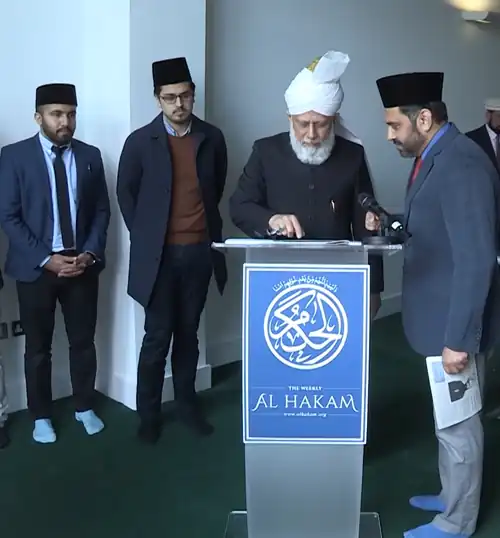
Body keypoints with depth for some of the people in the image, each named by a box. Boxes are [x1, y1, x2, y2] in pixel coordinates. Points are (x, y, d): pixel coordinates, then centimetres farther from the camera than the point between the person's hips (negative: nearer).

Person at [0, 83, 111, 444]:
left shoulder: (90, 155, 5)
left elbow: (102, 210, 7)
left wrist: (90, 253, -7)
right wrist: (46, 258, -14)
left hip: (82, 264, 3)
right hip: (36, 267, -2)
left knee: (84, 341, 11)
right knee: (38, 347, 9)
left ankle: (85, 408, 29)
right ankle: (41, 416, 26)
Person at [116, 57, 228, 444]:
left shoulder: (212, 138, 4)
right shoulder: (140, 141, -2)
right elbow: (125, 193, 5)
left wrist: (207, 223, 12)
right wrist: (143, 237, 2)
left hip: (199, 251, 2)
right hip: (159, 253, -2)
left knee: (188, 333, 12)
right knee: (157, 337, 2)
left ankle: (187, 403, 27)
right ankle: (149, 414, 17)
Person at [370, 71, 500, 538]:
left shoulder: (461, 164, -24)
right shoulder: (434, 157, 7)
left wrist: (459, 339, -25)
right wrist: (389, 226, 0)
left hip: (456, 323, -9)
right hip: (440, 314, 10)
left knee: (457, 424, 8)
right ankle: (453, 495, 44)